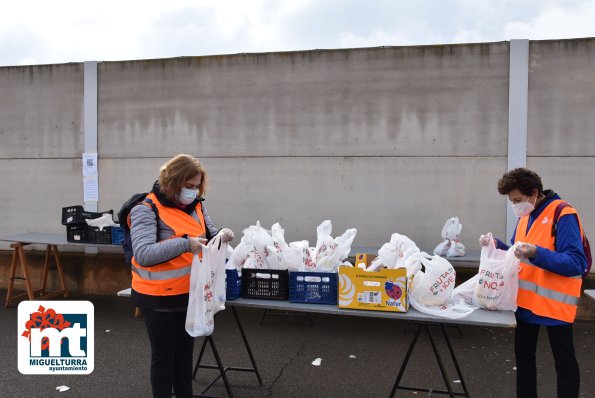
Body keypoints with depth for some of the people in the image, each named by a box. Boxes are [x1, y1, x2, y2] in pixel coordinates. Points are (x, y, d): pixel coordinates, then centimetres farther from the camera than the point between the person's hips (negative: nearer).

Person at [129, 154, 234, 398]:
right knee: (164, 353, 10)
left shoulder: (196, 205, 3)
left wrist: (221, 236, -13)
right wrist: (184, 244, -36)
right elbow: (143, 254, -27)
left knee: (185, 350, 20)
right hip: (158, 297, -6)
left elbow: (208, 236, 10)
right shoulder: (146, 209, -17)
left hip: (189, 293, 7)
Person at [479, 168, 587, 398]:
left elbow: (576, 264, -22)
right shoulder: (525, 216, 7)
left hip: (554, 303, -7)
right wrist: (497, 245, -4)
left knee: (564, 362, 8)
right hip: (525, 300, 8)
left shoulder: (564, 215, -17)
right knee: (523, 356, 18)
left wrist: (537, 253, -34)